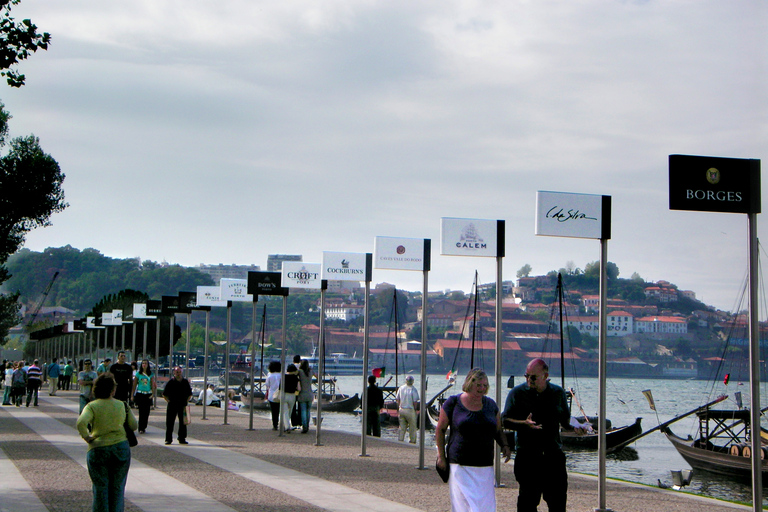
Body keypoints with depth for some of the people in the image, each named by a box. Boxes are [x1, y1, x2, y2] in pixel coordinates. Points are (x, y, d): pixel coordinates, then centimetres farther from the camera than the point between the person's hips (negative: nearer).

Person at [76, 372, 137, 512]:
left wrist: (87, 437, -8)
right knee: (117, 487, 11)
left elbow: (81, 423, -22)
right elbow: (134, 426, 9)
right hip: (121, 448, 2)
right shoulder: (122, 405, 2)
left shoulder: (92, 406, -6)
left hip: (98, 449, -2)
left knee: (100, 488, 7)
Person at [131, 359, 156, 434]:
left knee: (146, 412, 0)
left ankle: (144, 427, 12)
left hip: (148, 394, 2)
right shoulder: (138, 374, 4)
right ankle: (141, 428, -5)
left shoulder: (151, 374, 7)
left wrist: (153, 394, -4)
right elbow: (134, 385, 7)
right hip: (140, 394, -1)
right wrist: (132, 395, 4)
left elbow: (153, 385, 6)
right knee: (141, 411, -8)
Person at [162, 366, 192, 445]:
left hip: (182, 405, 2)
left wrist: (186, 402, 6)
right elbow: (164, 394, 3)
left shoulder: (185, 382, 7)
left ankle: (182, 439, 16)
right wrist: (169, 401, -5)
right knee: (170, 423, -1)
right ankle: (168, 439, 6)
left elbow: (190, 394, 16)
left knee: (183, 423, 6)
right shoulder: (171, 382, -1)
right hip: (172, 406, -2)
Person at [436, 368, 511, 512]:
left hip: (485, 466, 4)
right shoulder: (453, 402, -1)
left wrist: (505, 445, -2)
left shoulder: (491, 405, 11)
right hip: (460, 466, -4)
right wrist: (441, 456, 1)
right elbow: (440, 429, 6)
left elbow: (498, 431, 19)